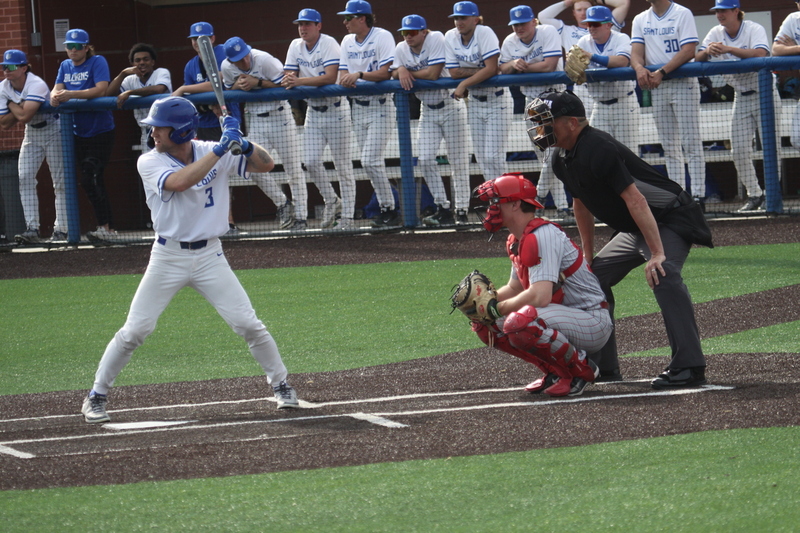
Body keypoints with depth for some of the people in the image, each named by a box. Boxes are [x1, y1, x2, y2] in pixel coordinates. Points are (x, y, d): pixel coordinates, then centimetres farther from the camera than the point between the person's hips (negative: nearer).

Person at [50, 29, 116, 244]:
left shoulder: (98, 62, -8)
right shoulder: (65, 66, 12)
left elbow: (101, 89, -20)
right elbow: (57, 88, 3)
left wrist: (71, 94, -30)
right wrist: (55, 96, -22)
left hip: (101, 131, -7)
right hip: (80, 132, 7)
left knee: (90, 179, -17)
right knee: (92, 181, 7)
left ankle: (105, 228, -17)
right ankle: (109, 228, 12)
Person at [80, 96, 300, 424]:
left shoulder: (212, 153, -2)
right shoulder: (150, 163, -9)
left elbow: (265, 165, -1)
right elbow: (180, 182, -29)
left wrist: (243, 143, -22)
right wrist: (220, 149, -28)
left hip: (210, 255, 2)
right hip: (168, 258, -2)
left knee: (248, 324, -3)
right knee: (134, 331, -4)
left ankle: (281, 385, 17)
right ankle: (96, 397, 9)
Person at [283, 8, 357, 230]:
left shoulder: (329, 44, -15)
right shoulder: (296, 46, 5)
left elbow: (330, 77, -27)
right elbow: (288, 77, 4)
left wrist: (300, 81, -34)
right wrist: (289, 80, -21)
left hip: (335, 110, -6)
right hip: (313, 110, 6)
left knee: (343, 165, -2)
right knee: (311, 162, -3)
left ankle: (347, 216, 1)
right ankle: (331, 202, 18)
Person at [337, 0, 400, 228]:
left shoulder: (382, 37, -9)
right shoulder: (348, 42, 12)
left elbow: (385, 73, -17)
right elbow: (343, 73, 7)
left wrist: (359, 75, -28)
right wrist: (345, 79, -16)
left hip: (379, 106, -7)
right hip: (358, 108, 7)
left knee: (371, 161, -16)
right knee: (369, 162, 6)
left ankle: (390, 211, -9)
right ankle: (386, 209, 11)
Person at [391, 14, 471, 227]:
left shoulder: (435, 39, -16)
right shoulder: (401, 49, 2)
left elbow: (433, 73, -24)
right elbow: (394, 75, -1)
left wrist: (409, 73, -12)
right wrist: (401, 71, -22)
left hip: (451, 107, -6)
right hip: (428, 111, 6)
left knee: (458, 161, -3)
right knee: (425, 159, -6)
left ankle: (461, 211, 2)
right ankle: (443, 209, -1)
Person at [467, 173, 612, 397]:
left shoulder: (541, 236, -21)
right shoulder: (516, 240, 10)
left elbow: (540, 297, -32)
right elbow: (514, 288, 23)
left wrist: (497, 308, -18)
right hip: (565, 316, 10)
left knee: (519, 323, -35)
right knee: (484, 324, 6)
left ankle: (581, 369, -13)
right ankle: (556, 371, 10)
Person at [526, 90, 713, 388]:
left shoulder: (598, 150, -26)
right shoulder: (563, 161, 6)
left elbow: (635, 200, -32)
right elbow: (582, 205, 21)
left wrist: (657, 253, -36)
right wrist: (587, 258, 21)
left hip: (670, 221, -11)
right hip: (631, 230, 11)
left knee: (662, 274, -34)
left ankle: (689, 367, -41)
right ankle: (603, 367, 23)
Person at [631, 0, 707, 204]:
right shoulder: (640, 20, 13)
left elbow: (689, 50, -13)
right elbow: (636, 52, 3)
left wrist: (662, 72, -24)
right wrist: (639, 68, -20)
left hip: (683, 83, -5)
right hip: (657, 88, 5)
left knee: (691, 143, -9)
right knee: (669, 147, 5)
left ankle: (698, 196, -11)